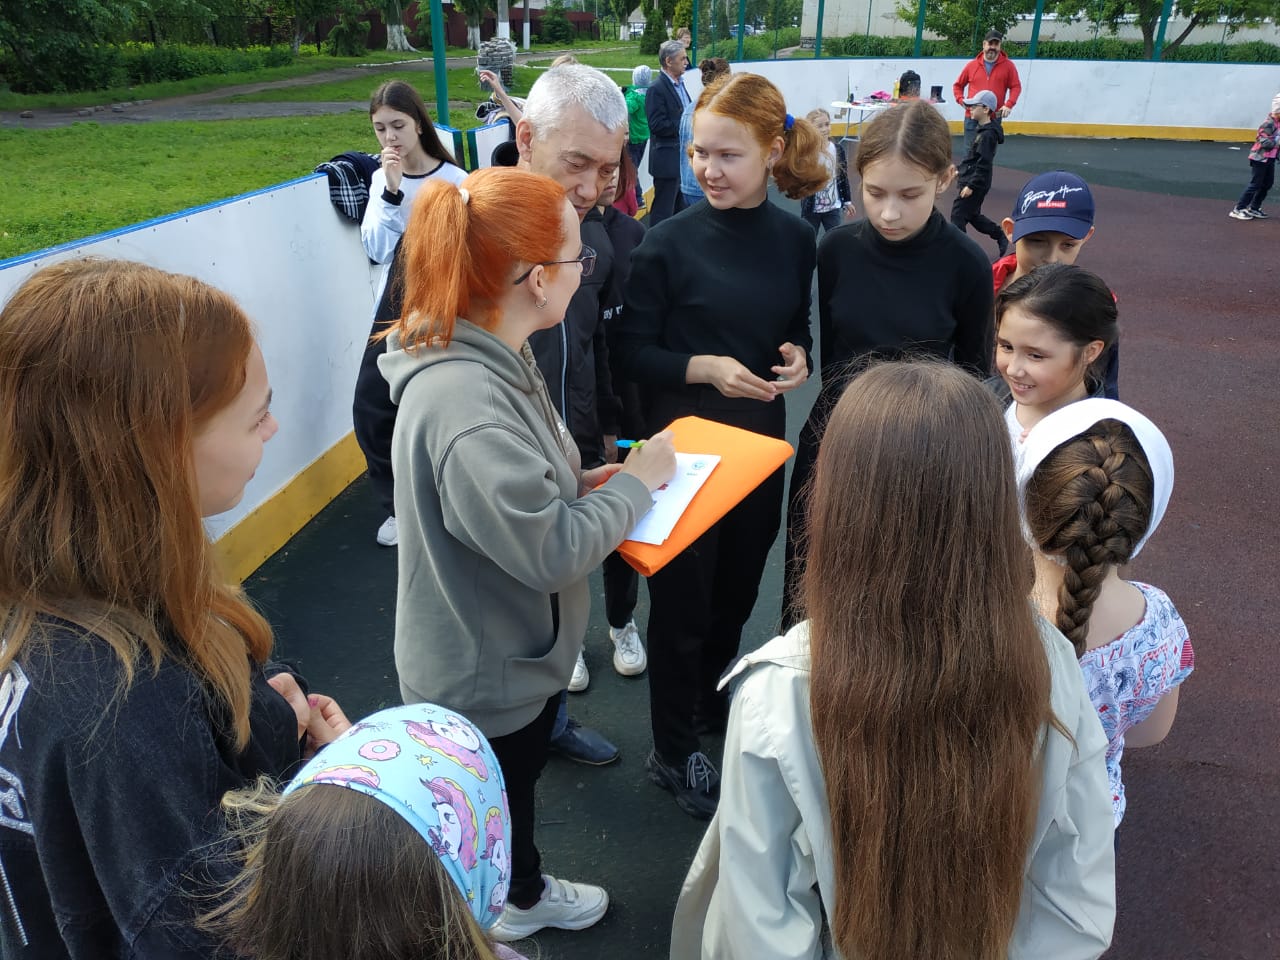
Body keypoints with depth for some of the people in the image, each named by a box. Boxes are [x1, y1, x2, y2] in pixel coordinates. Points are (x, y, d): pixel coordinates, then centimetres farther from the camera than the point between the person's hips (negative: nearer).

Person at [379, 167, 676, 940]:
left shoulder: (493, 355, -3)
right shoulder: (464, 400, -35)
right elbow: (550, 551, -31)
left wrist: (587, 482, -4)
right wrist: (637, 481, -18)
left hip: (517, 654, 9)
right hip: (484, 678, -9)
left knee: (521, 789, 31)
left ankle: (524, 894, 57)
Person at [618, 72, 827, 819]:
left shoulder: (794, 238, -1)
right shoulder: (670, 242, -14)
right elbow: (634, 352, -10)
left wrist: (799, 357, -11)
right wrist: (705, 369, -25)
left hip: (761, 440, 5)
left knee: (737, 588, 21)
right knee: (683, 600, 8)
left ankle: (714, 705, 48)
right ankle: (674, 752, 30)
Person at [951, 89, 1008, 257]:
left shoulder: (988, 134, -20)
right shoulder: (983, 130, 10)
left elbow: (984, 165, -22)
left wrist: (971, 185, -23)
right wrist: (961, 172, 25)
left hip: (976, 184, -10)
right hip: (969, 180, 10)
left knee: (958, 216, -5)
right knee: (973, 215, 19)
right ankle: (1001, 237, 28)